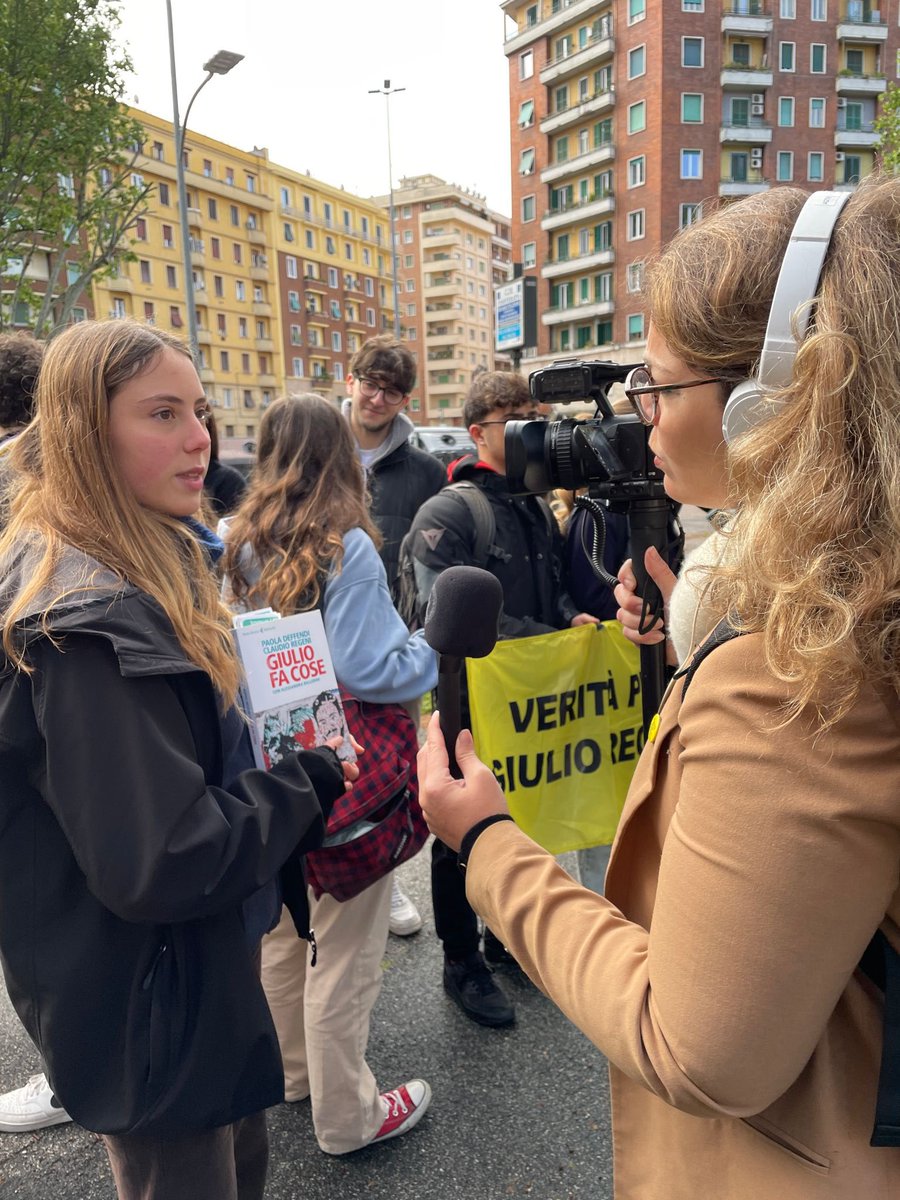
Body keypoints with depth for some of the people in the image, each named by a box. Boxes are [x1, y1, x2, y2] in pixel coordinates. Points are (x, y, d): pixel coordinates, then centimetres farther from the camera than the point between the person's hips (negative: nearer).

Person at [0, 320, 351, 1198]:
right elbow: (156, 861, -31)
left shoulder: (146, 571, 3)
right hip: (145, 1006, -9)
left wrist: (293, 772, -1)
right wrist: (305, 789, -17)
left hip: (190, 970, 9)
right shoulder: (88, 621, -29)